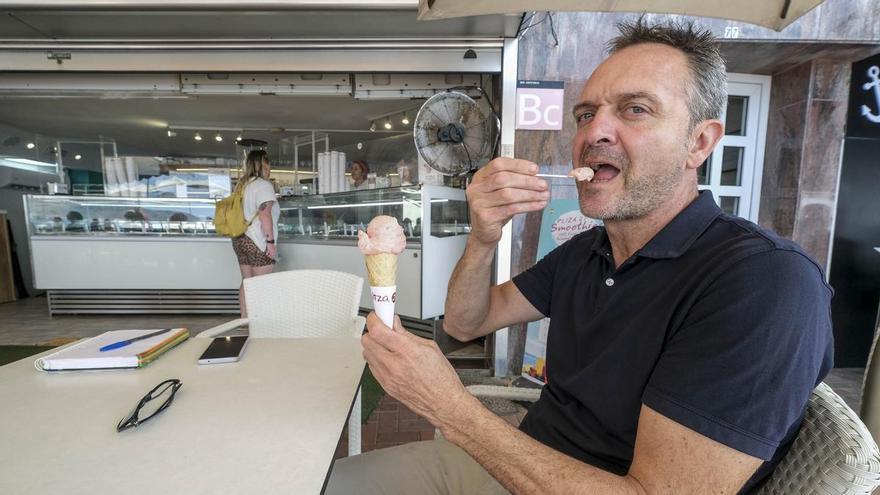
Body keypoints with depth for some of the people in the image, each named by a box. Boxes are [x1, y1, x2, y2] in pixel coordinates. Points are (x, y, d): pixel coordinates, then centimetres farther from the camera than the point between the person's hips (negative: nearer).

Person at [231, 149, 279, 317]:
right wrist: (270, 241, -19)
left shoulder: (242, 184, 16)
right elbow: (265, 215, -19)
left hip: (240, 239, 9)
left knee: (247, 282, 13)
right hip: (257, 241, -9)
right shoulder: (264, 185, -10)